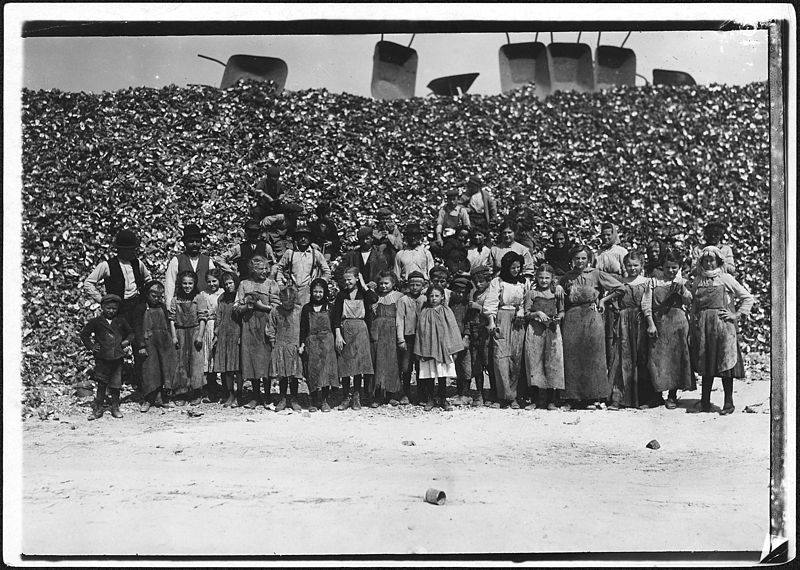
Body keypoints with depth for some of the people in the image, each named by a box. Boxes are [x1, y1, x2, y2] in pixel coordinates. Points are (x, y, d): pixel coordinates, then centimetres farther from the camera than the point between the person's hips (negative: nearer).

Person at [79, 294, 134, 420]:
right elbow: (84, 334, 6)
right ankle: (98, 409, 9)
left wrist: (127, 341, 4)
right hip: (102, 358, -2)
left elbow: (130, 333, 21)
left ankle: (115, 408, 18)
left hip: (117, 358, 2)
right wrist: (91, 346, -1)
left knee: (116, 385, 7)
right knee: (101, 385, 2)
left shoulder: (121, 322, 7)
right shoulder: (96, 322, -1)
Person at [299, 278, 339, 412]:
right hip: (311, 341, 1)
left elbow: (334, 325, 9)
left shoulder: (329, 307, 8)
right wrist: (302, 343, 1)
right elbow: (303, 327, 10)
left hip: (327, 341, -1)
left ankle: (324, 401, 0)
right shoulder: (307, 308, 10)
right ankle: (314, 401, 4)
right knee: (312, 370, -2)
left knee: (326, 369, -7)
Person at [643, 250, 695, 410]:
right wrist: (650, 324, -8)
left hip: (678, 324, 0)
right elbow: (646, 304, 1)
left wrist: (682, 289, -16)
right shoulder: (653, 282, 7)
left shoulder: (682, 282, 10)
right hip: (658, 323, 0)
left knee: (676, 357, -1)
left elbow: (690, 302, -1)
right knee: (658, 358, -3)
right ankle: (657, 393, 10)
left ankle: (672, 396, 8)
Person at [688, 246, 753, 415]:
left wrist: (737, 315, -3)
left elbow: (748, 298, 5)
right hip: (702, 326, 3)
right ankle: (705, 402, 13)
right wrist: (694, 322, 12)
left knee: (725, 365, -2)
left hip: (722, 325, -3)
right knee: (705, 365, 6)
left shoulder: (726, 279, 2)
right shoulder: (697, 280, 12)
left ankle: (728, 403, 5)